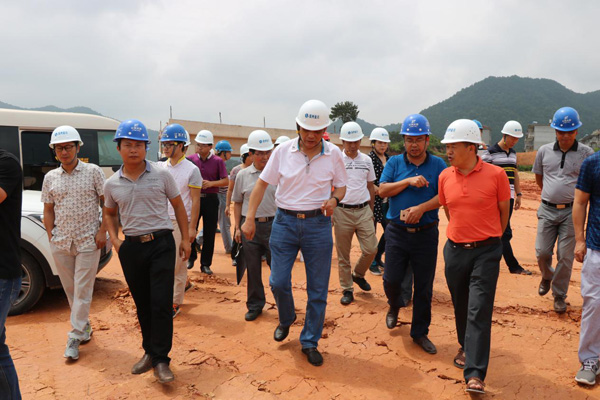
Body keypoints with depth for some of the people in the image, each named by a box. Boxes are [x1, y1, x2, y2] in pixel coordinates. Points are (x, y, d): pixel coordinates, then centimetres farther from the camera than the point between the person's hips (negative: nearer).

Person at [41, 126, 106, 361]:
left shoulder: (93, 172, -3)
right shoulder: (50, 178, 7)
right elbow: (48, 210, 12)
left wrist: (102, 231, -9)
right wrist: (50, 236, 2)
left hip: (88, 242, -4)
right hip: (60, 243, 4)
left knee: (82, 291, -1)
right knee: (70, 289, 12)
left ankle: (75, 337, 6)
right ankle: (84, 326, 29)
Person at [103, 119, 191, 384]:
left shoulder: (161, 175, -3)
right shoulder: (112, 184, 5)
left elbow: (178, 206, 5)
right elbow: (110, 213, 21)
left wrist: (185, 239, 3)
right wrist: (114, 240, 5)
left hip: (161, 244, -3)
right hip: (131, 247, 3)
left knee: (161, 303, -6)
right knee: (142, 304, 13)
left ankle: (161, 360, 5)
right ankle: (150, 351, 30)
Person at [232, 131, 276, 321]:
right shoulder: (242, 175, 6)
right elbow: (237, 203, 12)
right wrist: (237, 227, 8)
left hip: (273, 225, -2)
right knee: (252, 268, 11)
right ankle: (255, 305, 26)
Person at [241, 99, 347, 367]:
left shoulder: (333, 154, -1)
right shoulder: (283, 151, -3)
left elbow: (341, 186, 9)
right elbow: (262, 183, 1)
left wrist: (334, 199, -15)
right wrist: (250, 218, -3)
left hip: (318, 224, 0)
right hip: (285, 221, 0)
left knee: (318, 288, 4)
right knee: (278, 282, 1)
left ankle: (310, 342, 22)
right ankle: (286, 319, 35)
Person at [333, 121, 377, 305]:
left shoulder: (366, 160, 8)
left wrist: (370, 211, 16)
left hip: (363, 211, 3)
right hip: (342, 212, -3)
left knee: (371, 249, -2)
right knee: (343, 254, 4)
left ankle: (358, 274, 27)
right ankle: (347, 289, 18)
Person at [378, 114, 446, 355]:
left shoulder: (438, 165, 3)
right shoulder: (394, 163, 6)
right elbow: (382, 190, -6)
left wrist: (421, 208, -20)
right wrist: (408, 181, -16)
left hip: (426, 233, 0)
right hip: (397, 232, 0)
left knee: (424, 287, 7)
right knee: (392, 280, 2)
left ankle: (420, 333, 23)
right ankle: (395, 305, 38)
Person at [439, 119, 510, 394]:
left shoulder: (495, 174, -11)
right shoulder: (445, 176, 0)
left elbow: (504, 210, 2)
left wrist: (488, 238, 9)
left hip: (486, 251, -4)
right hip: (455, 249, 4)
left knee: (479, 310, -6)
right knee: (460, 306, 17)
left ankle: (475, 374, -1)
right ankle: (466, 347, 42)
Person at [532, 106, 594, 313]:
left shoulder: (586, 153, -3)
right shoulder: (544, 151, 4)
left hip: (571, 211, -2)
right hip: (547, 210, 2)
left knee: (565, 256, 1)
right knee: (542, 252, 2)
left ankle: (559, 295, 18)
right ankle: (547, 276, 35)